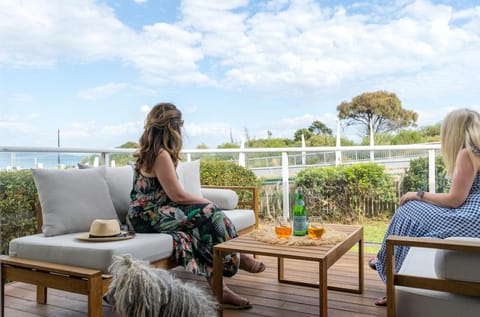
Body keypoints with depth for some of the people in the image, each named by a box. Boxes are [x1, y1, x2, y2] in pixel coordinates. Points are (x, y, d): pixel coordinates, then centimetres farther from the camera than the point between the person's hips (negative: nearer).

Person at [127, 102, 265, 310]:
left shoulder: (148, 151, 13)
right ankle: (234, 258, 8)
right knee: (209, 213, -13)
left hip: (148, 213, 9)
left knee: (201, 224, -8)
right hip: (150, 216, -9)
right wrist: (206, 202, -3)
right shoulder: (161, 154, -17)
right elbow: (177, 195, -17)